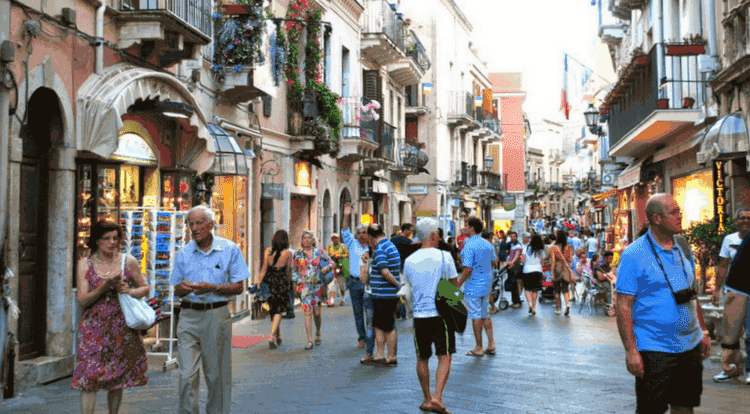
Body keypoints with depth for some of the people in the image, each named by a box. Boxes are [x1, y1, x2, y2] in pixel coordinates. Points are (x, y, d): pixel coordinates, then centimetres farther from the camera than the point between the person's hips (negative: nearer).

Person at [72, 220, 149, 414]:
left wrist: (130, 291, -10)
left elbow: (145, 288, 12)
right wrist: (106, 286, -17)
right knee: (89, 377, -10)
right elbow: (82, 299, -3)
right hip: (94, 329, -1)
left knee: (117, 378, 7)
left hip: (122, 329, 1)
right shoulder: (85, 264, 2)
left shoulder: (129, 262, 4)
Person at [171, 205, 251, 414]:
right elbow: (177, 289, 12)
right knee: (187, 374, -4)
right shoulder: (184, 253, 8)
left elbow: (238, 287, -1)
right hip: (189, 315, 2)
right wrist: (183, 288, -11)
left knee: (216, 374, 7)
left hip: (217, 315, -2)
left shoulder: (230, 249, 0)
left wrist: (212, 288, -16)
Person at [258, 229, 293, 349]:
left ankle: (278, 337, 31)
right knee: (278, 311, 0)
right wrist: (289, 284, 16)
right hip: (282, 282, -3)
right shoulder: (288, 253, -3)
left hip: (269, 281, 3)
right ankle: (272, 337, -15)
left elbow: (264, 268, -3)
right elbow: (288, 271, 3)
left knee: (273, 310, 17)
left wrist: (259, 282, -2)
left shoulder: (268, 251, 1)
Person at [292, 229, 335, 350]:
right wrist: (296, 282, 4)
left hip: (317, 285, 0)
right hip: (304, 286, 0)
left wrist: (327, 267, -12)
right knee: (307, 312, -8)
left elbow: (331, 262, 9)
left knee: (317, 312, 4)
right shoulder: (297, 254, 6)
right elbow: (294, 270, 12)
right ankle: (309, 341, -6)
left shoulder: (319, 252, 4)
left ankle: (318, 333, 32)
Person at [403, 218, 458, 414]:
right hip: (441, 315, -3)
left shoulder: (409, 260, 4)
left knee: (422, 359, 14)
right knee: (445, 357, 1)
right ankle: (437, 397, -13)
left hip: (419, 315, 3)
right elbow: (455, 283, 1)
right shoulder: (443, 256, -7)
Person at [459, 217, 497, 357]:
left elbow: (468, 268, -21)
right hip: (486, 283, 8)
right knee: (485, 315, 17)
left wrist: (458, 285, -13)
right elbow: (492, 262, 14)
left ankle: (479, 348, 10)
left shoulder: (469, 246, -18)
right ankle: (491, 344, 17)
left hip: (473, 286, -8)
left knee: (476, 317, 2)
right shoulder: (488, 244, 7)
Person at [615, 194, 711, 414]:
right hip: (654, 351, -6)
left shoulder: (684, 250, 9)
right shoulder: (633, 255, -11)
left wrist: (703, 332, 15)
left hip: (690, 346, 6)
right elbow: (623, 306, -13)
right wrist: (631, 351, -18)